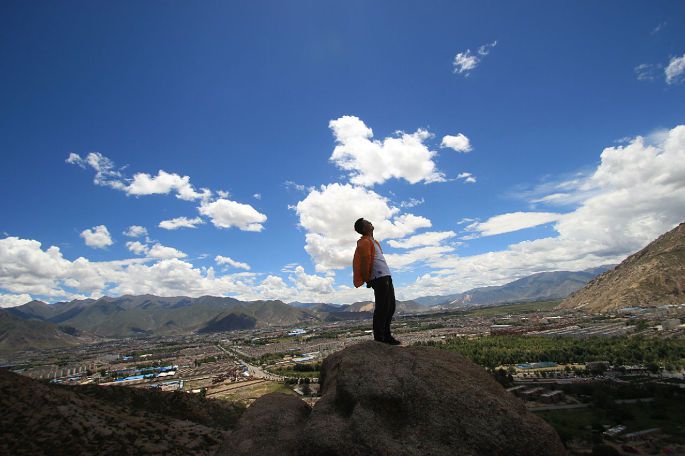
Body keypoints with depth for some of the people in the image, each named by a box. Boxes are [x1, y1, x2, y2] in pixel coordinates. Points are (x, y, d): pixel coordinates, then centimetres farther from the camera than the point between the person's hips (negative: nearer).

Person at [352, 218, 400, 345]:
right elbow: (365, 262, -14)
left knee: (390, 307, 12)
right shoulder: (365, 242, -8)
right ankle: (379, 338, -2)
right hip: (379, 278, -10)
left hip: (386, 277, 10)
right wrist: (367, 280, -14)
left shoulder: (372, 241, 23)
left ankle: (386, 335, 21)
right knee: (382, 308, -8)